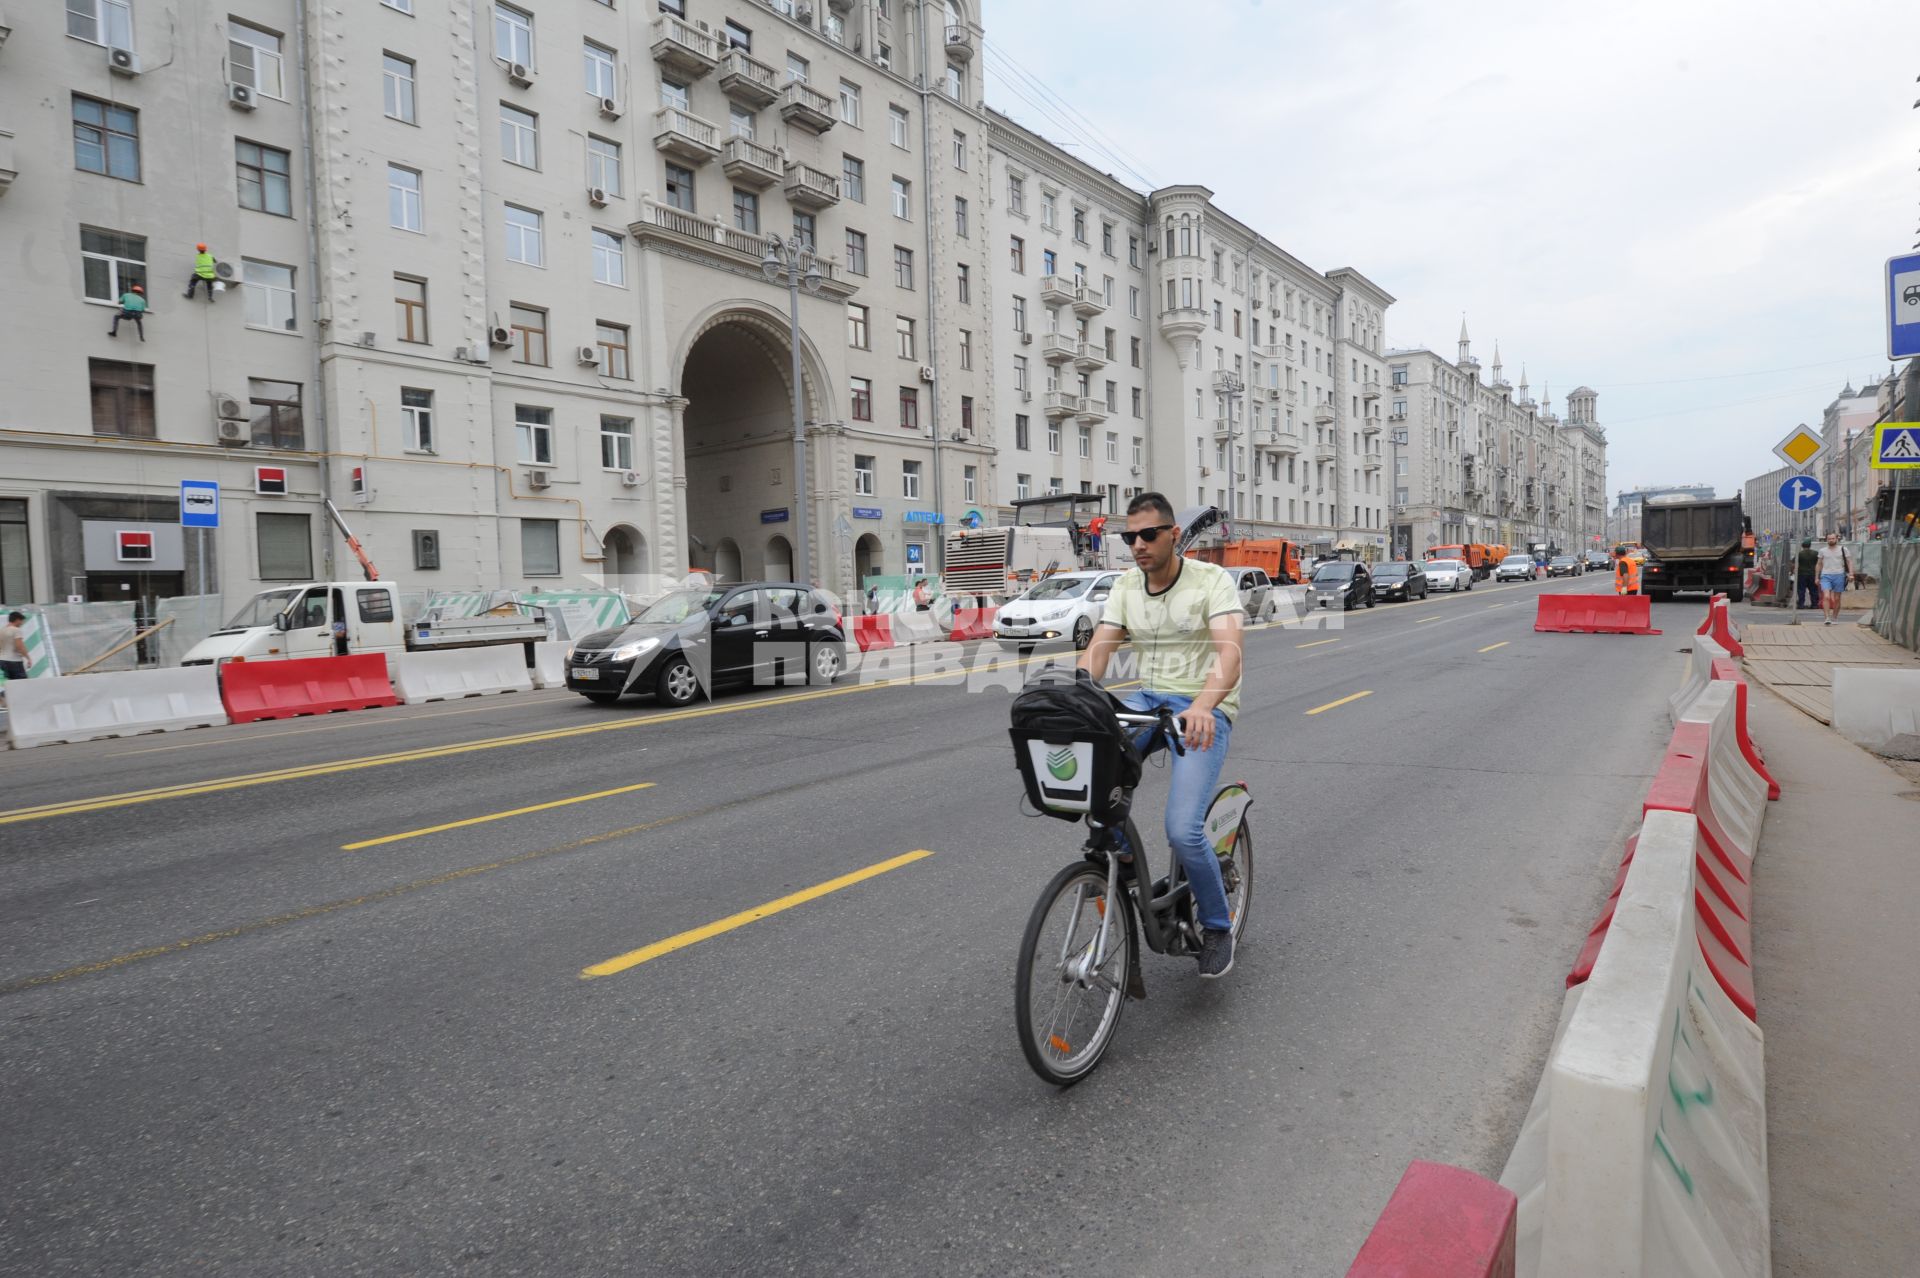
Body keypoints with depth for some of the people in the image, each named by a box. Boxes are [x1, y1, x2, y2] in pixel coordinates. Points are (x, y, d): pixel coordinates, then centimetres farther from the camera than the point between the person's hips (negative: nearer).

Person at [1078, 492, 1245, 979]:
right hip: (1148, 698, 5)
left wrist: (1203, 706, -46)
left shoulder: (1211, 579, -11)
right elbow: (1098, 649, -5)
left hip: (1204, 707, -5)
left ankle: (1218, 926, 8)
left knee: (1182, 829, -21)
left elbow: (1229, 651, -26)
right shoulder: (1125, 585, 5)